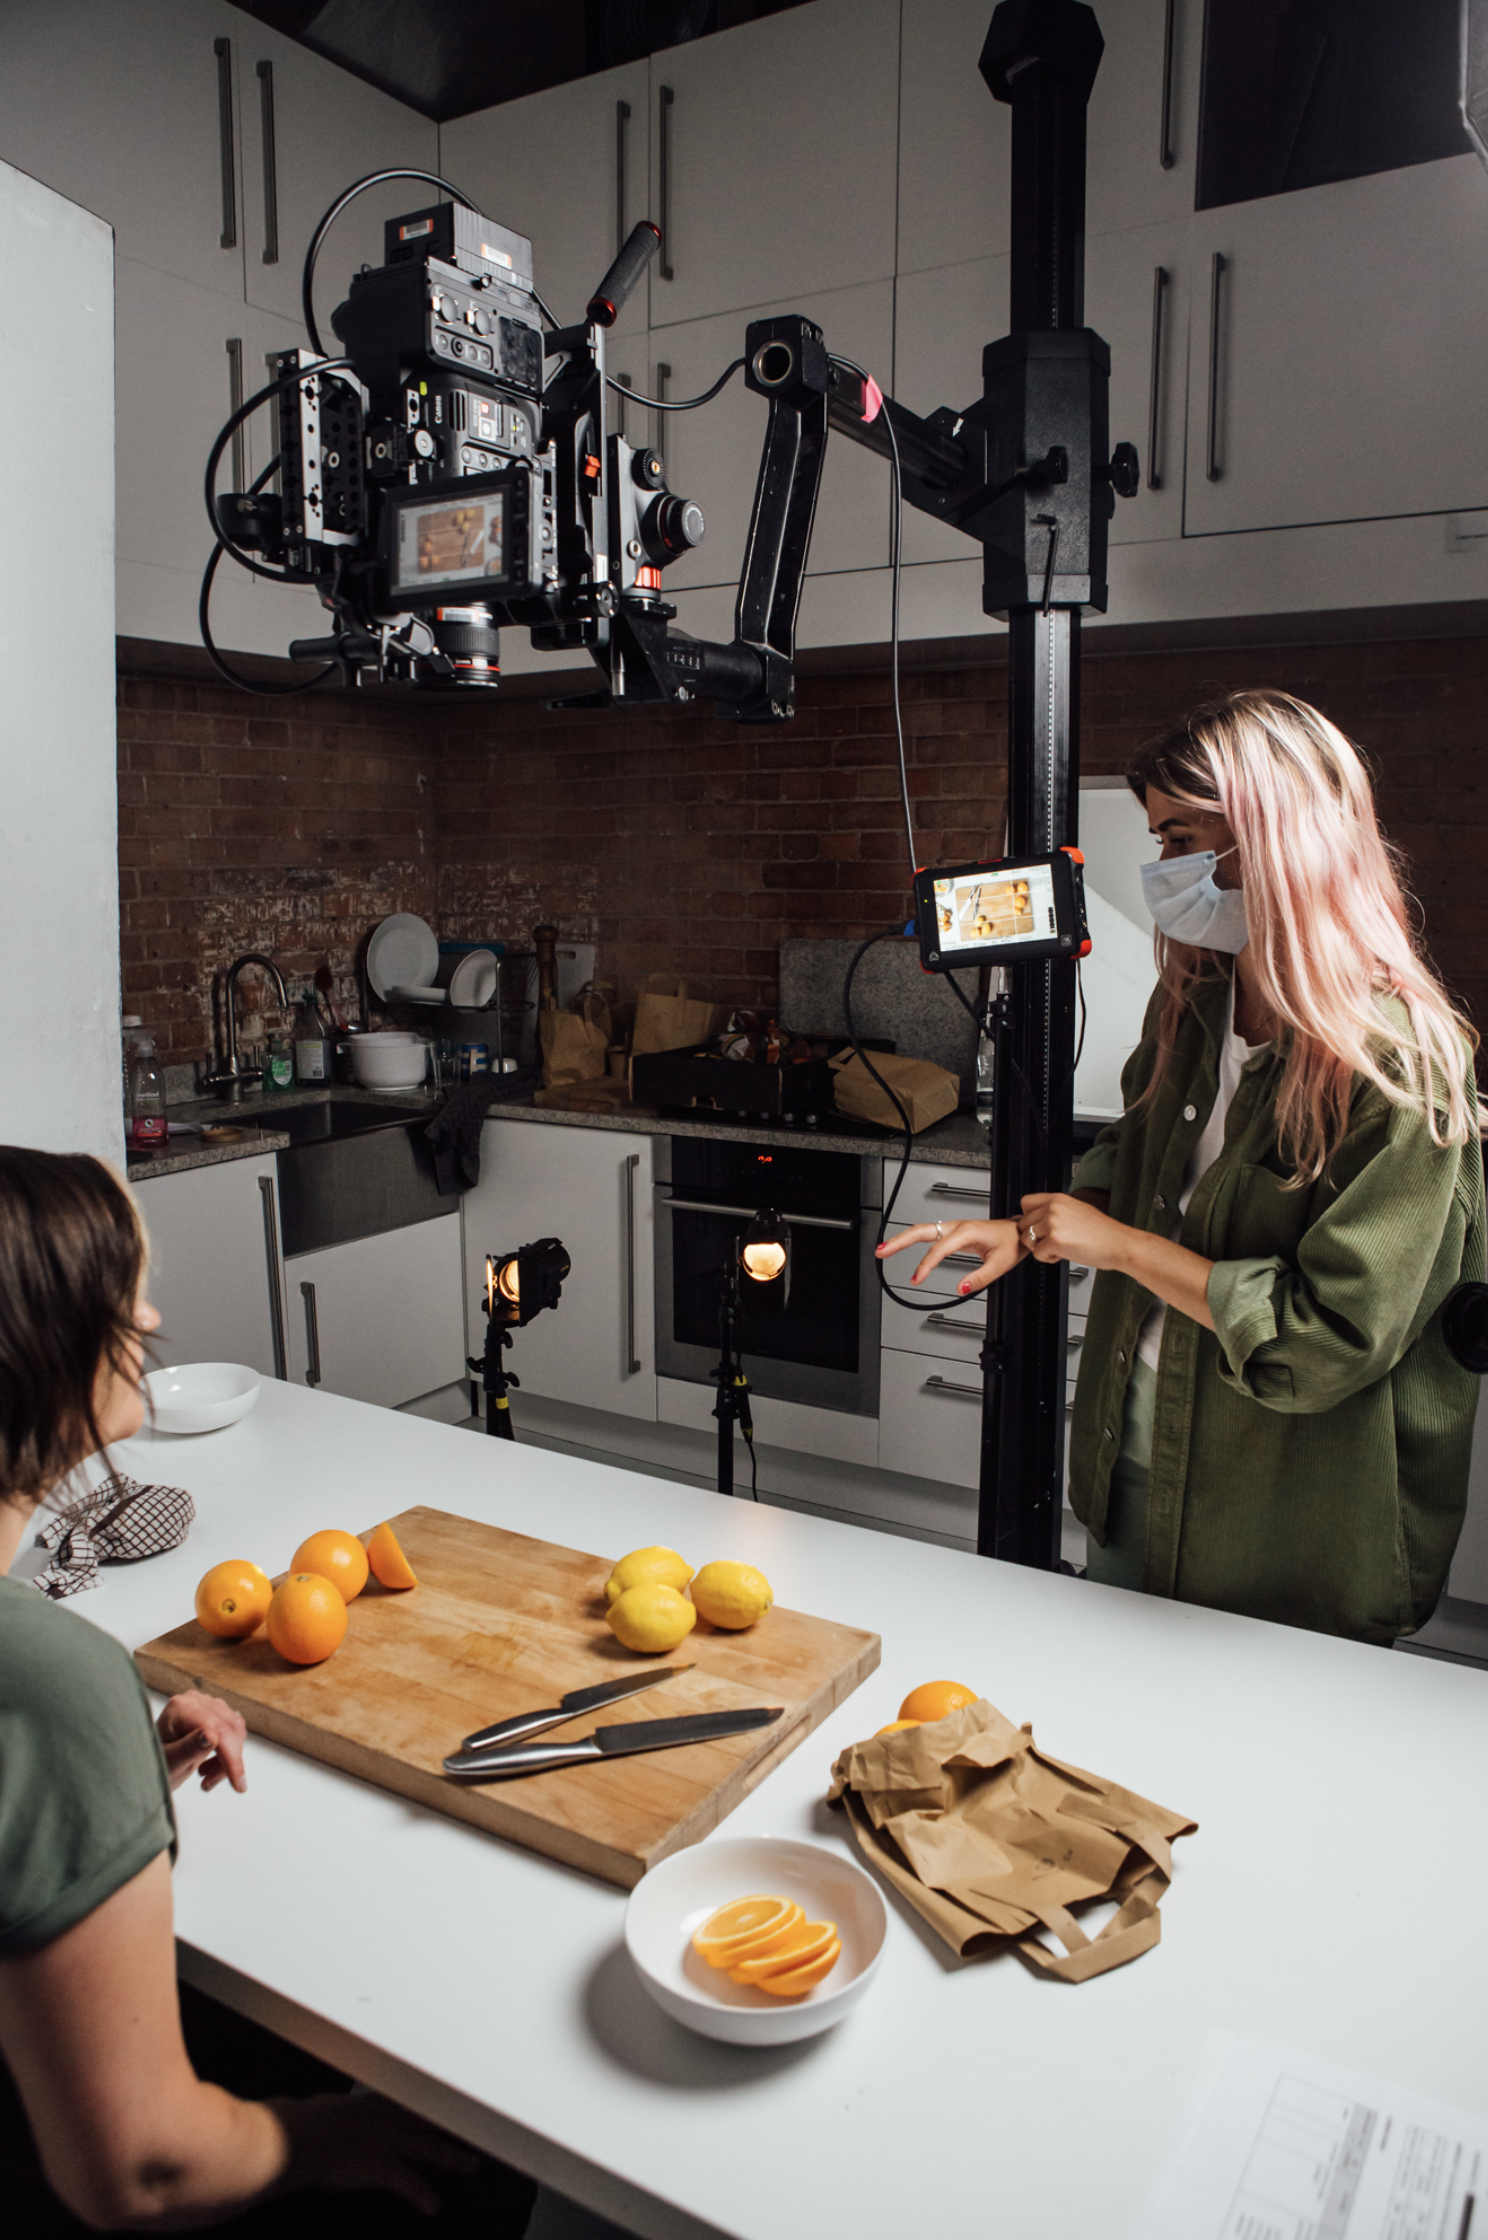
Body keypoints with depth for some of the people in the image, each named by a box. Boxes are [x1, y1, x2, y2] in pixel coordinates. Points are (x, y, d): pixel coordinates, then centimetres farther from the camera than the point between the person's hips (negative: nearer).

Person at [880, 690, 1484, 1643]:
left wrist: (1120, 1243, -20)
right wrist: (1028, 1230, 0)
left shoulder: (1400, 1067, -24)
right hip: (1132, 1475, 7)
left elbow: (1329, 1341, -26)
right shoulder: (1189, 1004, -1)